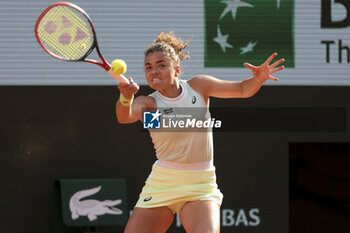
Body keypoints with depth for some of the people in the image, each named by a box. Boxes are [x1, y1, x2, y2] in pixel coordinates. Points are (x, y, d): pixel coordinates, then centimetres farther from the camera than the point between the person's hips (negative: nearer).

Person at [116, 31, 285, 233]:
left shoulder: (198, 86, 1)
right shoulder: (148, 103, -6)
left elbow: (243, 89, 4)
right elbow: (125, 117, -28)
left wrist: (257, 79, -20)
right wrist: (126, 98, -52)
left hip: (201, 186, 0)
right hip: (162, 185, 0)